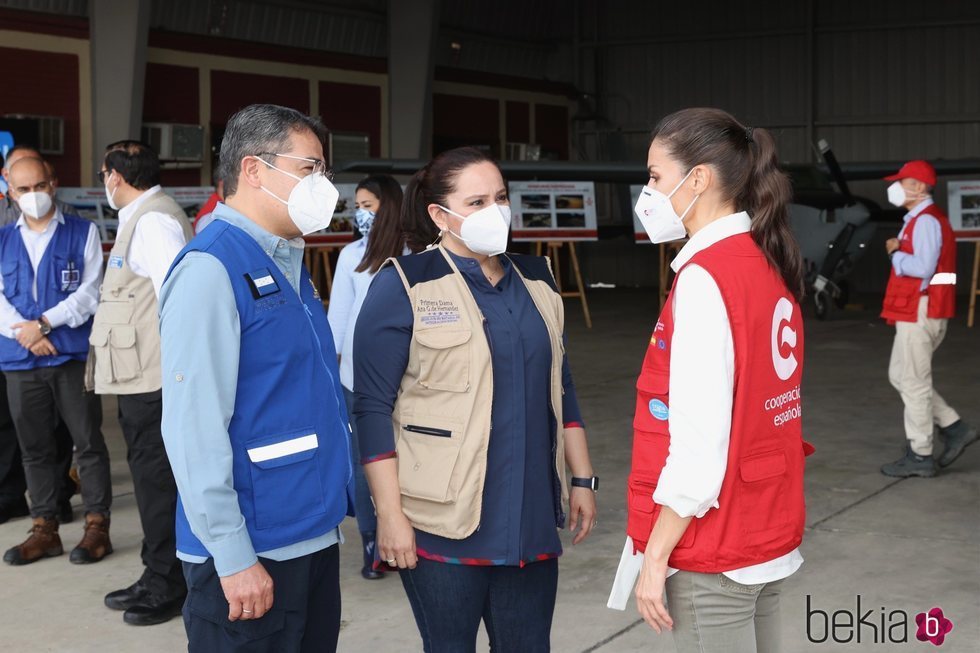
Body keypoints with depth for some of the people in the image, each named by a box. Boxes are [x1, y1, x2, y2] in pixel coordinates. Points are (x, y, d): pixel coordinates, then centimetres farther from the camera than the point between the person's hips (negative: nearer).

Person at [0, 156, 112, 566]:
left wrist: (45, 323, -13)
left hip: (73, 357, -3)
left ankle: (97, 527, 7)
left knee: (88, 442, -1)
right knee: (35, 448, 9)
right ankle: (44, 530, 18)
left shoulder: (83, 233, 4)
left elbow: (90, 292, -4)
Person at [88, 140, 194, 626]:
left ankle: (167, 587, 12)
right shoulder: (140, 218, 15)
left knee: (157, 479, 0)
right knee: (150, 477, 17)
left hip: (154, 378, -10)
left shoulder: (153, 221, -15)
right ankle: (156, 577, 28)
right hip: (141, 376, 10)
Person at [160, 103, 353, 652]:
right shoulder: (211, 269, -16)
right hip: (253, 551, -9)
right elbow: (194, 427, -21)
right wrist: (233, 556, -22)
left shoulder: (290, 265, 12)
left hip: (316, 534, 9)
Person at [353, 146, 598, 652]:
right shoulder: (404, 287, -7)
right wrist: (390, 513, -14)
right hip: (443, 522, -5)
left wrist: (582, 479, 14)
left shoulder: (535, 279, 11)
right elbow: (373, 408, -9)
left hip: (530, 518, 5)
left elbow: (560, 388, 17)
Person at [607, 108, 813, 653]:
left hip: (716, 549, -8)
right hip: (769, 530, 8)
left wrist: (655, 555, -15)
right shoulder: (769, 265, 7)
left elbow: (699, 439, -22)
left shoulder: (705, 278, -19)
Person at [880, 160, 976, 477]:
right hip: (915, 310, 11)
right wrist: (899, 252, 5)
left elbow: (923, 267, -26)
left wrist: (894, 253, -12)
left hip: (921, 311, -11)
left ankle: (920, 456, 4)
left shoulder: (926, 221, -16)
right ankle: (955, 429, 17)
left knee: (913, 382, -3)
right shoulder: (919, 219, 17)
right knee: (900, 376, 16)